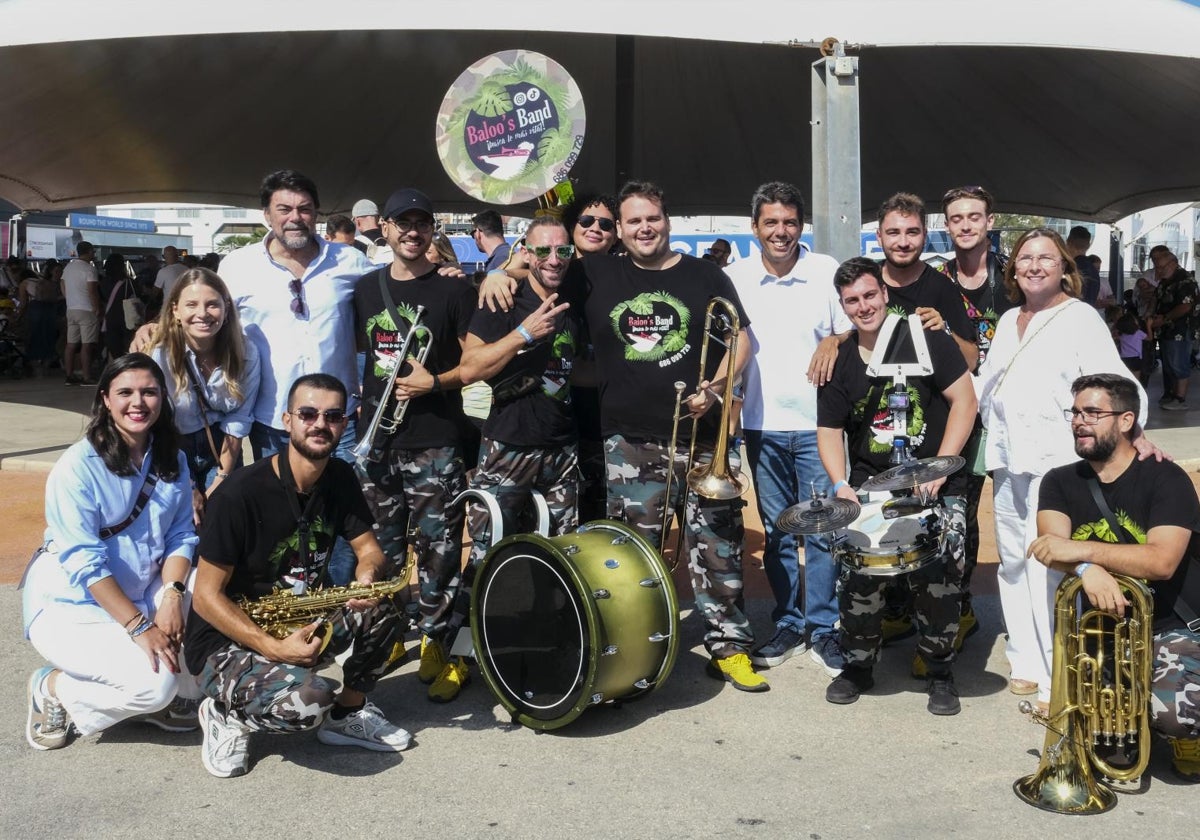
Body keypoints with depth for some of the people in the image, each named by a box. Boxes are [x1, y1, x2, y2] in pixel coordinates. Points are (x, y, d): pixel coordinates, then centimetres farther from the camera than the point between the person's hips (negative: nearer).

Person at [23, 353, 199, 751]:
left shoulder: (172, 461, 2)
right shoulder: (78, 466, -18)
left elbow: (181, 536, 0)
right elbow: (84, 562, -22)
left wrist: (172, 594, -20)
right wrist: (139, 626, -27)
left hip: (140, 596, 6)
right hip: (71, 604, -6)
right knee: (154, 683, -26)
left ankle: (156, 699, 5)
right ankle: (53, 688, 3)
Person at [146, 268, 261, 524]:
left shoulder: (245, 354, -16)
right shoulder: (160, 356, -23)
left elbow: (238, 420, -7)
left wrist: (222, 479, -6)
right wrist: (187, 489, -11)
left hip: (223, 451, 2)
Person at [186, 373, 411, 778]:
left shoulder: (340, 479, -1)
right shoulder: (240, 494, -22)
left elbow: (369, 550, 3)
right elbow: (206, 596, -19)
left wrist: (369, 576, -23)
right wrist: (274, 647, -29)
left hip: (304, 623, 6)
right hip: (229, 641, -6)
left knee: (381, 605, -19)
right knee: (307, 700, -33)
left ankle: (348, 714, 5)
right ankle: (226, 713, 1)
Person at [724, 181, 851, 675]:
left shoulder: (826, 271, -1)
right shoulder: (735, 277, 4)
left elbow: (851, 330, 4)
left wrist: (834, 341, -16)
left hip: (818, 423, -2)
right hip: (762, 425, 2)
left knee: (823, 531, 0)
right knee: (777, 532, 11)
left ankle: (822, 629, 13)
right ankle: (787, 625, 23)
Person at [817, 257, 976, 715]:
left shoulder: (925, 339, -6)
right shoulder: (839, 363, 5)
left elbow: (964, 400, -7)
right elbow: (829, 430, 6)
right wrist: (840, 484, -11)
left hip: (936, 485, -2)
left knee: (937, 578, -10)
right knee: (857, 572, -8)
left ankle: (939, 672, 12)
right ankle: (858, 665, 14)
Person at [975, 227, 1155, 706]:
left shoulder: (1081, 318, -2)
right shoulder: (1008, 320, 18)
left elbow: (1113, 379, -13)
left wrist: (1135, 429, -26)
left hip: (1054, 459, -7)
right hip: (1006, 459, 7)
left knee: (1049, 568, -12)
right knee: (1012, 562, 10)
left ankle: (1058, 683, -5)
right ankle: (1026, 664, 22)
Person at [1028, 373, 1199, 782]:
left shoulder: (1166, 479, -8)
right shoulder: (1060, 482, 3)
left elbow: (1162, 561, -23)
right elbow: (1052, 549, -15)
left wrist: (1081, 550, -31)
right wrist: (1088, 569, -37)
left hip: (1163, 625, -2)